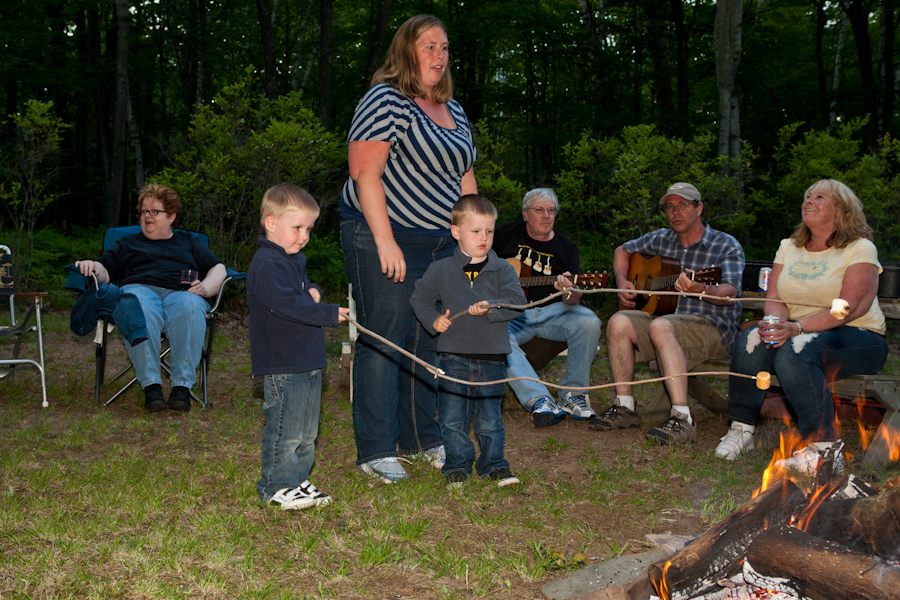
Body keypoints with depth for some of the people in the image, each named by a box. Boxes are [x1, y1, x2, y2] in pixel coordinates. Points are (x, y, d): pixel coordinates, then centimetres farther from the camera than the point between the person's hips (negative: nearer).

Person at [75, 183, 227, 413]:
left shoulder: (188, 241, 34)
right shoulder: (128, 244, 37)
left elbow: (218, 269, 21)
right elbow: (105, 272, 23)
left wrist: (205, 288, -1)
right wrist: (91, 266, -2)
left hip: (181, 292, 0)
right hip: (139, 288, 0)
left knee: (189, 308, -40)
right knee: (140, 311, -40)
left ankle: (182, 385, -40)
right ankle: (150, 385, -41)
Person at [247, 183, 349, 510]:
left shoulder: (295, 260, 15)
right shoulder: (267, 263, -17)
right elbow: (288, 304, -27)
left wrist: (312, 291, 3)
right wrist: (330, 314, -29)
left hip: (307, 360, 10)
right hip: (282, 364, -10)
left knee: (307, 430, 16)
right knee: (286, 428, -3)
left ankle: (298, 479, 27)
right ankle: (277, 486, 9)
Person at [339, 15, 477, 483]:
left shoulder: (454, 112, 16)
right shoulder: (385, 101, -9)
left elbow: (464, 179, 21)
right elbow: (365, 172, -16)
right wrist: (385, 241, -21)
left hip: (441, 242, 8)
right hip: (385, 238, -8)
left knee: (428, 338, 11)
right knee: (384, 339, -6)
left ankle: (421, 437, 24)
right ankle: (375, 450, 1)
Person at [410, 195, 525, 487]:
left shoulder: (503, 270, 1)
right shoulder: (441, 270, 2)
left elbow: (516, 301, -8)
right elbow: (420, 298, 11)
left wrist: (490, 308, -25)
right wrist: (433, 320, -5)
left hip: (491, 357, 0)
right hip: (454, 356, 0)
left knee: (489, 419, 7)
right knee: (452, 419, 3)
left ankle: (494, 465, 23)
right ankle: (458, 464, 20)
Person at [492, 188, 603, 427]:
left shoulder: (566, 247, 7)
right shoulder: (506, 233, 6)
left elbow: (572, 301, -4)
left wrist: (569, 290, -30)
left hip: (553, 311, 1)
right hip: (512, 312, -1)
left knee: (588, 321, -29)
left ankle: (573, 393, -14)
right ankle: (539, 400, -40)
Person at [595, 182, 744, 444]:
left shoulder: (727, 246, -3)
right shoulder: (661, 239, 13)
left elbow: (729, 293, -20)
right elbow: (623, 250, 29)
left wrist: (701, 289, -42)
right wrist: (622, 281, 10)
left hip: (715, 328, -6)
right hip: (667, 317, 6)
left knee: (660, 327, -37)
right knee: (619, 322, -21)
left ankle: (681, 419, -43)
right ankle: (624, 407, -14)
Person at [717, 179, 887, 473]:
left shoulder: (860, 249, -5)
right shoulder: (789, 247, 14)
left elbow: (850, 307, -17)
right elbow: (773, 297, 5)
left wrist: (796, 327, -29)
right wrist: (778, 322, -20)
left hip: (858, 338, -5)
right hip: (798, 332, 5)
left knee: (795, 350, -35)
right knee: (752, 338, -25)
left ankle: (823, 448, -33)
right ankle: (742, 428, -18)